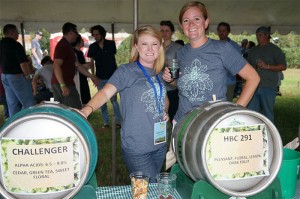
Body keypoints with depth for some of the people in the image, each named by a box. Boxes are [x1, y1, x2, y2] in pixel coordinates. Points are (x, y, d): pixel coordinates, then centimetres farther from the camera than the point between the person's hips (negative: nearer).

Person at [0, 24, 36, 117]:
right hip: (17, 76, -9)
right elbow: (23, 63, -21)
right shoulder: (15, 45, -16)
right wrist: (27, 75, -8)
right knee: (29, 103, -2)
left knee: (12, 104, 13)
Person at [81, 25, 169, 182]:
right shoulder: (127, 71, -10)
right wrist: (87, 109, -42)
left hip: (160, 144, 6)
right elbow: (106, 92, -24)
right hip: (136, 148, -6)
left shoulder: (158, 74, 9)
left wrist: (165, 112, 5)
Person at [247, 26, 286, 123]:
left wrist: (266, 66, -17)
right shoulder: (252, 51, 16)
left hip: (268, 87, -5)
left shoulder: (275, 50, 0)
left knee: (268, 112, 3)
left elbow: (283, 66, -6)